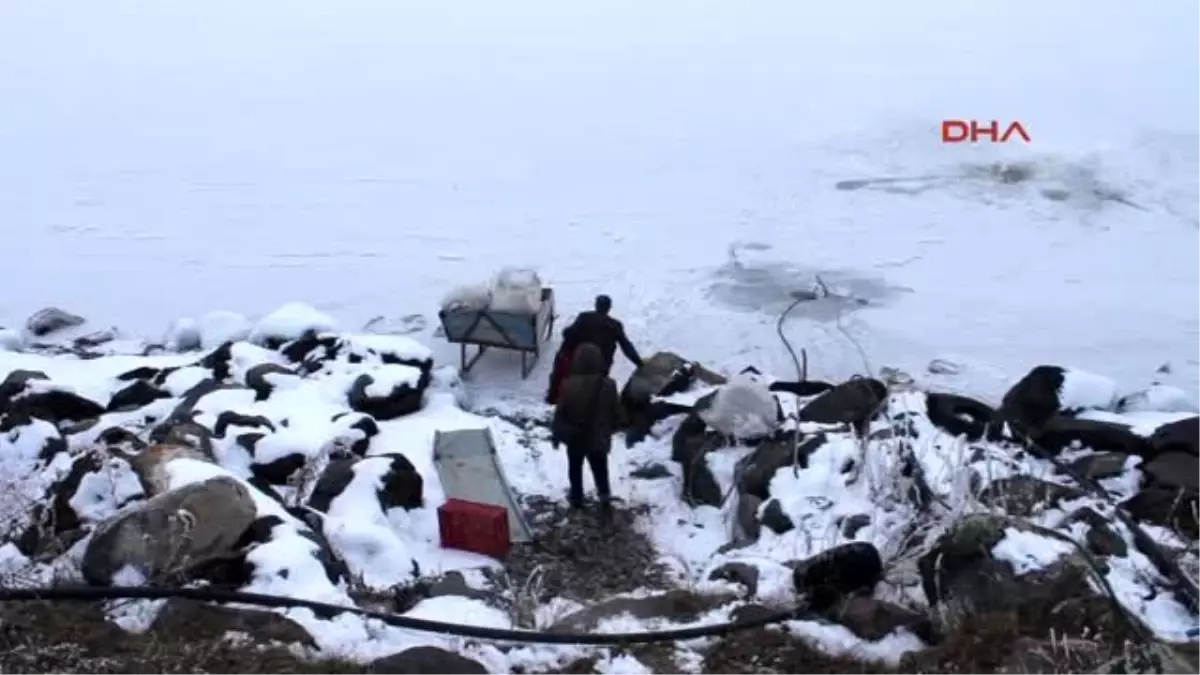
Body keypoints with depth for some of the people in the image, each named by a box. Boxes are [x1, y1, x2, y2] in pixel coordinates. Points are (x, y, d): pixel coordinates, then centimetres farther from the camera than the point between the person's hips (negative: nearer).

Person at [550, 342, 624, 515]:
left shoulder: (569, 385, -22)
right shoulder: (608, 385, -18)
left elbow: (560, 414, -12)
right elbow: (617, 414, -6)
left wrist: (556, 434, 4)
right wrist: (609, 429, 15)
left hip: (575, 438, 0)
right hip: (599, 439, 0)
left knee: (575, 468, 23)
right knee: (600, 470, 16)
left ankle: (576, 497, 38)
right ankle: (605, 501, 13)